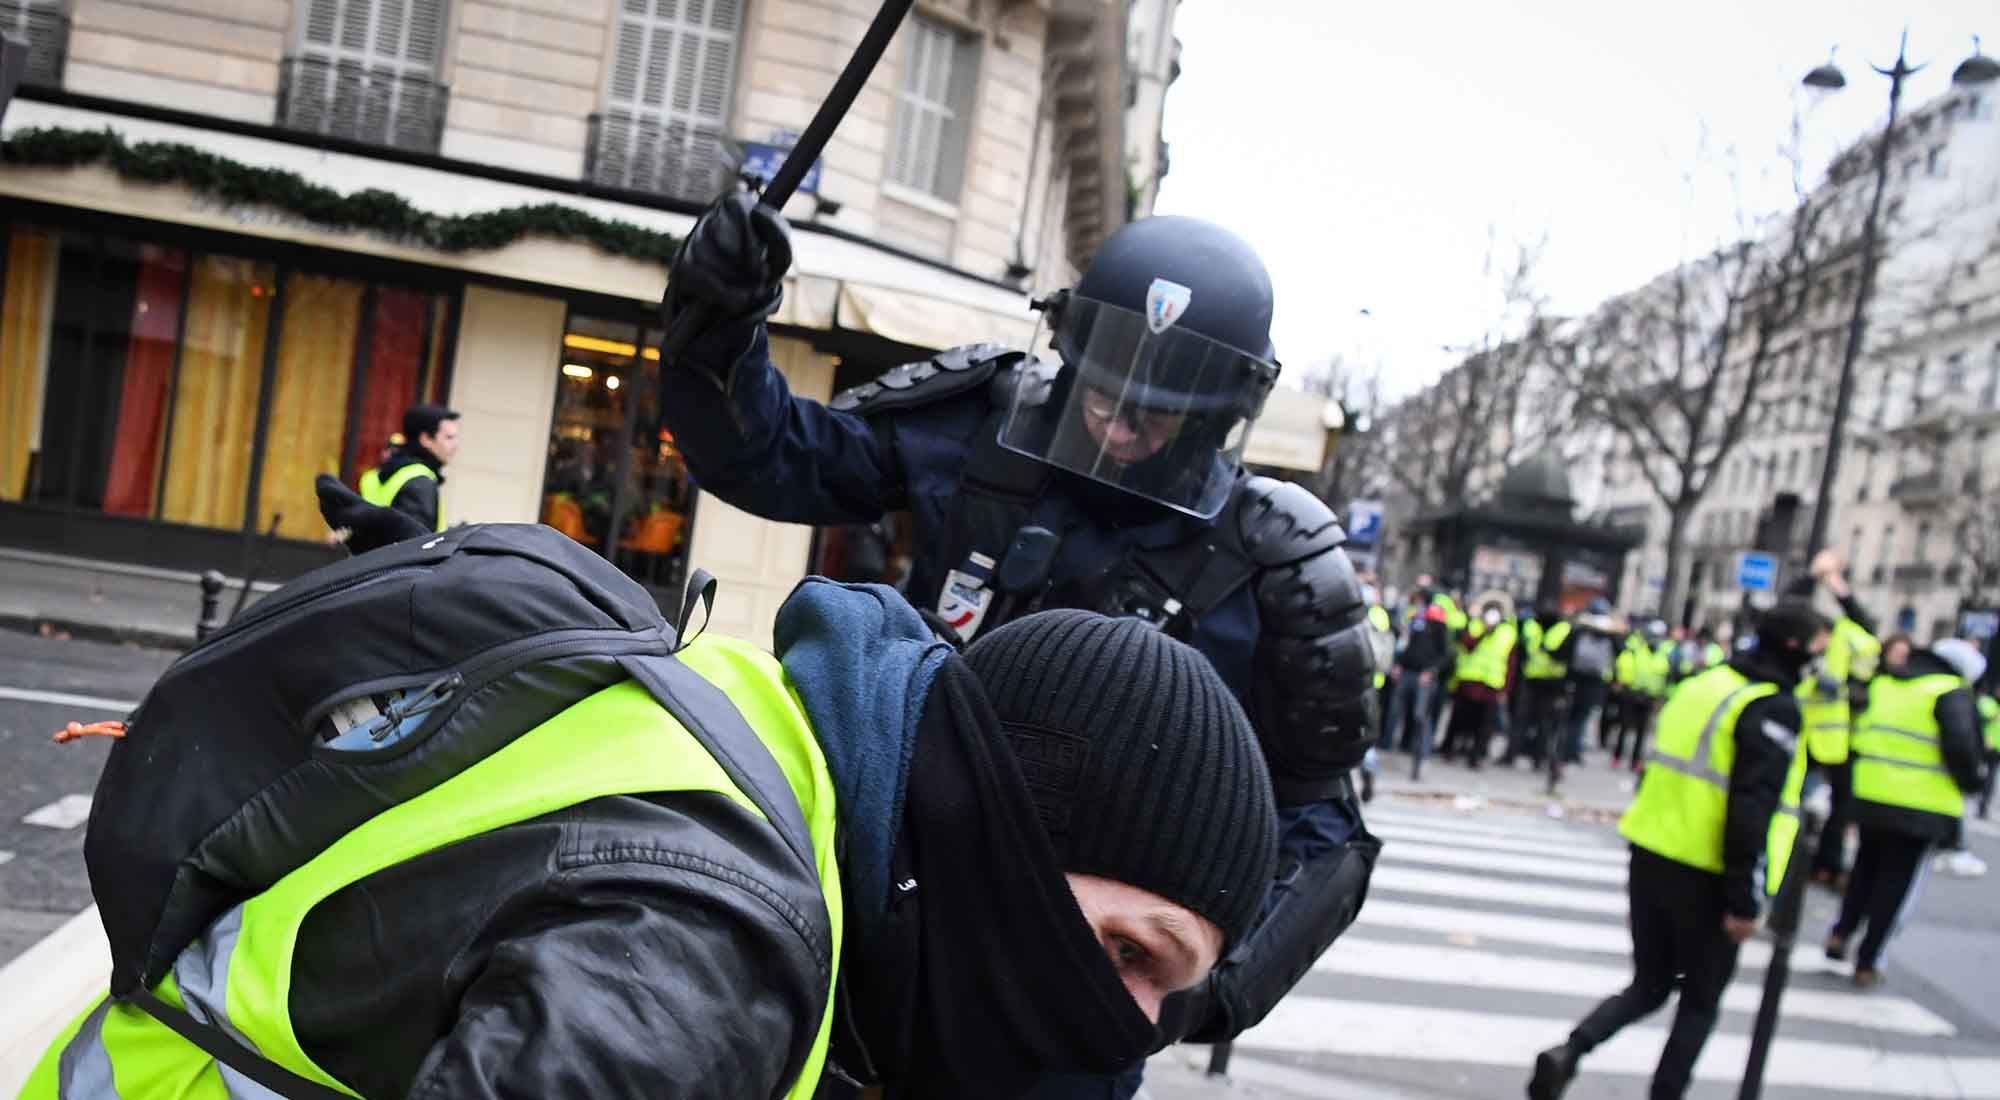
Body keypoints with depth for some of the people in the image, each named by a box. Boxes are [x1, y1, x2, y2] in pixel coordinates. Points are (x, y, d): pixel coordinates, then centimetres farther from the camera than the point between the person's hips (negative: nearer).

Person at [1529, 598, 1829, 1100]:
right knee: (1701, 999, 12)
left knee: (1649, 984, 16)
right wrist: (1746, 900, -16)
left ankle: (1569, 1051, -3)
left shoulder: (1705, 683, 12)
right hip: (1707, 876, -7)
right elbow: (1754, 811, -20)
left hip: (1651, 858, 7)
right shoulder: (1775, 709, -13)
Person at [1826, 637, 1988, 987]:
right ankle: (1868, 963, 9)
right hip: (1920, 806, -5)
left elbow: (1861, 735, 14)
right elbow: (1962, 745, -20)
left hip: (1870, 796, 5)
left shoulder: (1883, 684, 11)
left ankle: (1841, 934, 19)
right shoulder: (1952, 694, -8)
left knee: (1865, 867, 24)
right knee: (1897, 884, 5)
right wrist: (1972, 782, -5)